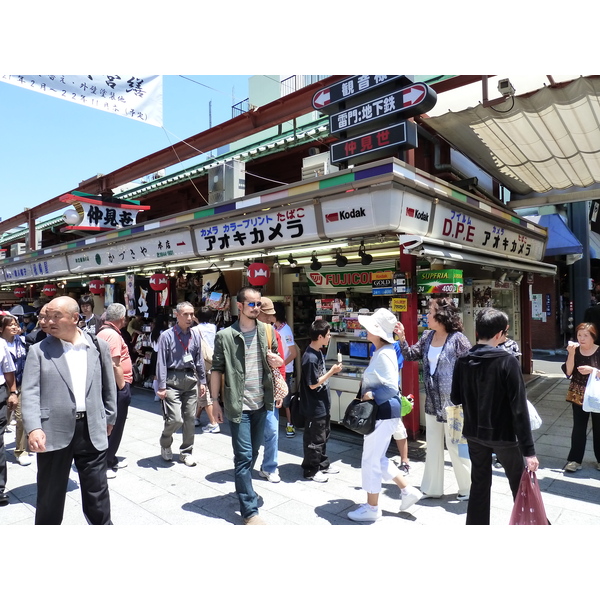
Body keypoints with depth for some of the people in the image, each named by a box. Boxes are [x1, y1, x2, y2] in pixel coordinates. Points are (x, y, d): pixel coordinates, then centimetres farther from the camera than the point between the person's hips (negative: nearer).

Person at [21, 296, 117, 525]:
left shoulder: (98, 346, 3)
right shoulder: (38, 350, -1)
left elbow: (108, 386, 10)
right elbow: (30, 392, -9)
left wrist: (109, 418, 11)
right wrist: (33, 428, -22)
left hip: (92, 430, 1)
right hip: (54, 432, -1)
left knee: (97, 490, 13)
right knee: (50, 493, 15)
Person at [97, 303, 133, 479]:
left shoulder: (102, 332, 13)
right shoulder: (113, 335, -19)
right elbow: (115, 365, -24)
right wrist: (122, 387, -17)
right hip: (116, 385, -10)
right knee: (114, 425, 0)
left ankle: (110, 459, 31)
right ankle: (104, 464, 9)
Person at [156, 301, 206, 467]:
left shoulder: (195, 335, 5)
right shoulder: (167, 336, -8)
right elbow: (161, 362, -8)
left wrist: (202, 381, 12)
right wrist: (161, 386, -10)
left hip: (191, 379, 5)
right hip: (173, 379, -4)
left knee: (190, 419, 9)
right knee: (175, 419, -8)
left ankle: (186, 452, 26)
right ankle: (165, 444, 24)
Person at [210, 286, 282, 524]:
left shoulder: (266, 331, 3)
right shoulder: (225, 335, -9)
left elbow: (276, 359, 13)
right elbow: (217, 370, -4)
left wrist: (276, 360, -11)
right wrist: (215, 401, -5)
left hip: (261, 403, 5)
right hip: (238, 405, -4)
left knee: (253, 453, 19)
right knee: (244, 456, -1)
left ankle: (244, 487, 41)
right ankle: (250, 510, 9)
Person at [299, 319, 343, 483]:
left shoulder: (318, 352, 4)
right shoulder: (310, 357, -26)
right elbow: (313, 384, -22)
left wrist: (332, 370, 2)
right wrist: (332, 371, -19)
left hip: (323, 404, 10)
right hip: (314, 407, -10)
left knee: (324, 435, 22)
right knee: (314, 439, 5)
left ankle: (323, 464, 38)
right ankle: (311, 470, 22)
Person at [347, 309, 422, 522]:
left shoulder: (384, 355, -22)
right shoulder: (380, 352, 8)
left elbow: (391, 389, -25)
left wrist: (371, 395, -17)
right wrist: (366, 388, 6)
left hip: (383, 413, -10)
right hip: (379, 412, 10)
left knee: (370, 461, 4)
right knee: (378, 459, 20)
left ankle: (372, 508, 21)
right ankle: (408, 490, 32)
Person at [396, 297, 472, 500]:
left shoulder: (457, 338, -15)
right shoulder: (427, 336, 5)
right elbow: (411, 355, 11)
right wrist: (402, 338, -3)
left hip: (452, 403, -7)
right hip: (432, 402, 7)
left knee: (455, 446, 6)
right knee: (433, 446, 16)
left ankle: (469, 488, 28)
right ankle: (433, 488, 31)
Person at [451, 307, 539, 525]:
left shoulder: (463, 361, -5)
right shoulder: (507, 361, -18)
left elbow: (455, 399, 2)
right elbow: (519, 408, -19)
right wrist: (529, 449, -15)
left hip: (475, 433, 4)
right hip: (503, 434, -4)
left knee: (479, 484, 16)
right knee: (519, 484, 19)